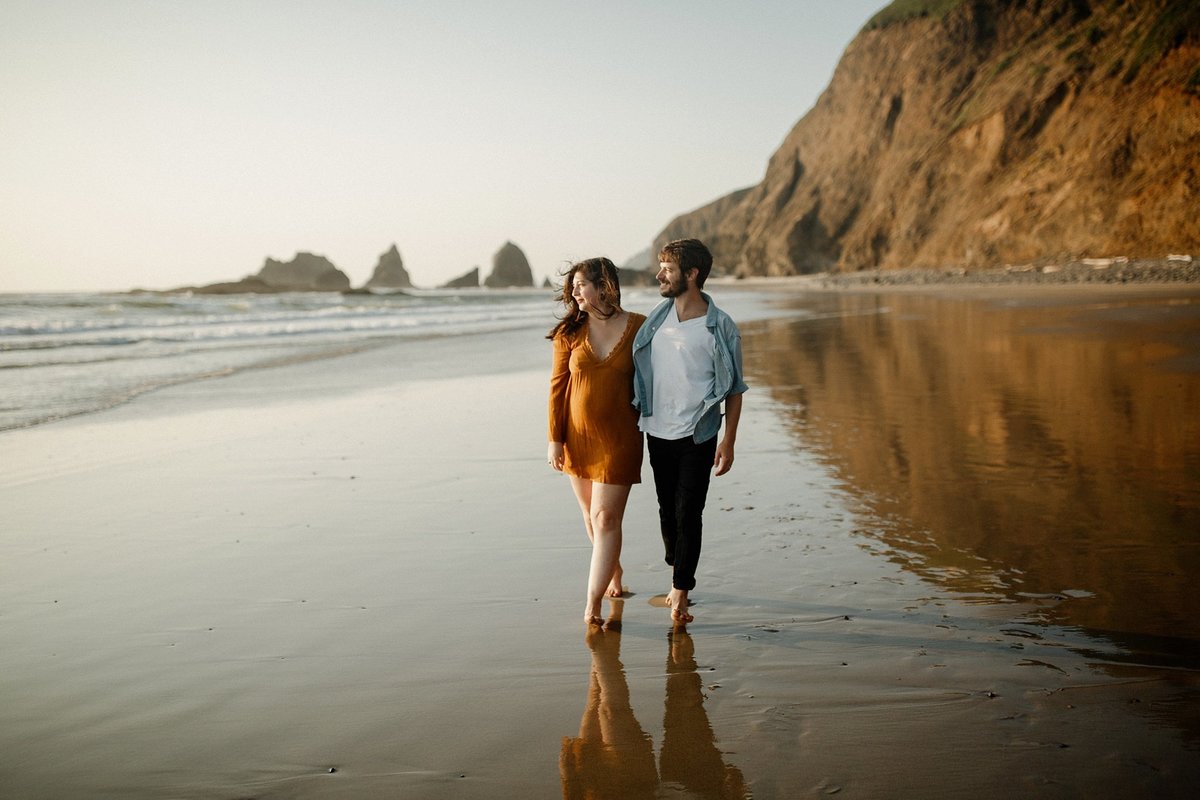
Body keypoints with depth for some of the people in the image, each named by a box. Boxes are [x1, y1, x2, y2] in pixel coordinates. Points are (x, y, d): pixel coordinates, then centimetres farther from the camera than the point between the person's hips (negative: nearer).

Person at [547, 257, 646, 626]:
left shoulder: (639, 327, -7)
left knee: (606, 517, -7)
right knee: (591, 515, 15)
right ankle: (613, 574, 38)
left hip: (618, 439, -3)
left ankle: (592, 604, -4)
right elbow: (558, 384, 1)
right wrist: (555, 438, -2)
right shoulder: (570, 331, -1)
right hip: (577, 436, 4)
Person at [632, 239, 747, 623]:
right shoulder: (658, 317, 4)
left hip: (697, 437, -5)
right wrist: (635, 416, 14)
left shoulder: (721, 328, -10)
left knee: (688, 516, -4)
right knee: (668, 512, 14)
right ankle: (678, 580, 31)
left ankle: (680, 595, 4)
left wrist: (729, 441, -8)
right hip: (657, 433, 5)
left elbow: (734, 389, -5)